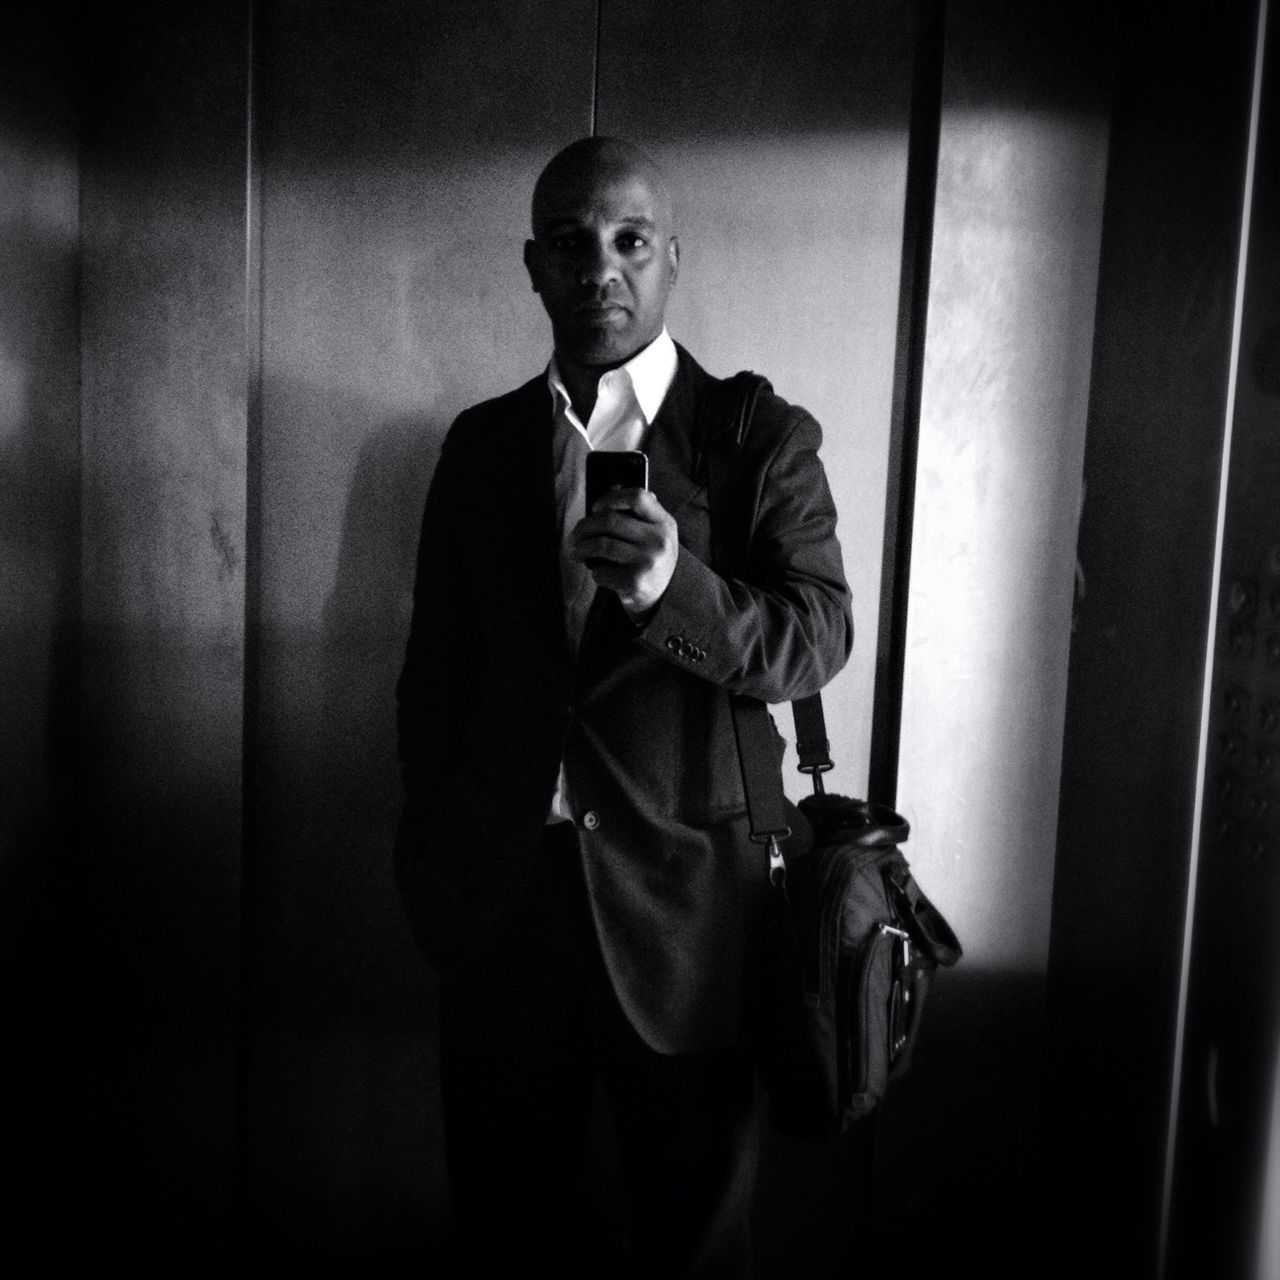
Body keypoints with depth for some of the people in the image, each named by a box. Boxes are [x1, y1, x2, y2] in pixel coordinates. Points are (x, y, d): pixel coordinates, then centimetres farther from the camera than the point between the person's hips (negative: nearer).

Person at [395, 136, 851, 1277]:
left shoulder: (767, 439, -1)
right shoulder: (480, 444, 8)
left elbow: (819, 637, -10)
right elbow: (435, 668, 10)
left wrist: (676, 584, -28)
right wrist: (431, 862, 10)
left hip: (682, 897, -2)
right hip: (499, 884, 3)